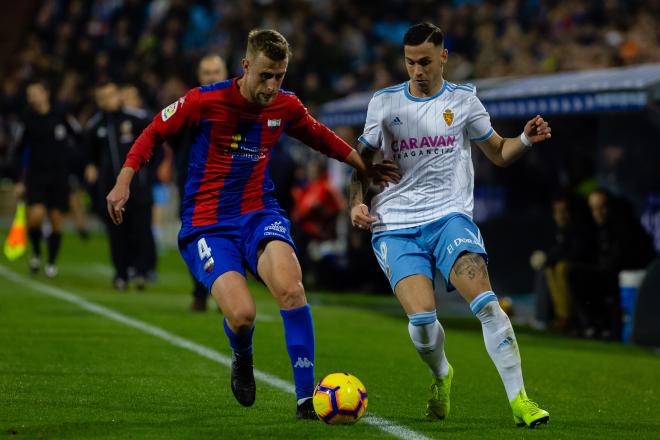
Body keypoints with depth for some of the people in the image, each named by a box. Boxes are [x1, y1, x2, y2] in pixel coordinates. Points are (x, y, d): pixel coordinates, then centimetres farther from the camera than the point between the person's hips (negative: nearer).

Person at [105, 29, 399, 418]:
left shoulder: (287, 107, 1)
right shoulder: (205, 101, -12)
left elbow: (321, 137, 23)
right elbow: (154, 133, 2)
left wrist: (366, 166, 26)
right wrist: (124, 182, -7)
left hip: (260, 214, 3)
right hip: (207, 224, -3)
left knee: (291, 288, -29)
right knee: (242, 315, -24)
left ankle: (306, 398, -21)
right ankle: (242, 358, 17)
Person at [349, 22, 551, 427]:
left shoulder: (463, 100, 8)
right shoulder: (384, 102, 8)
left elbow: (498, 153, 17)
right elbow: (363, 161, 17)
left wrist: (526, 140, -3)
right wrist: (357, 202, -1)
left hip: (449, 215, 0)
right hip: (395, 226, 0)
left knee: (485, 300, -22)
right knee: (421, 317, -18)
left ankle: (519, 400, -18)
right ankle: (441, 375, 17)